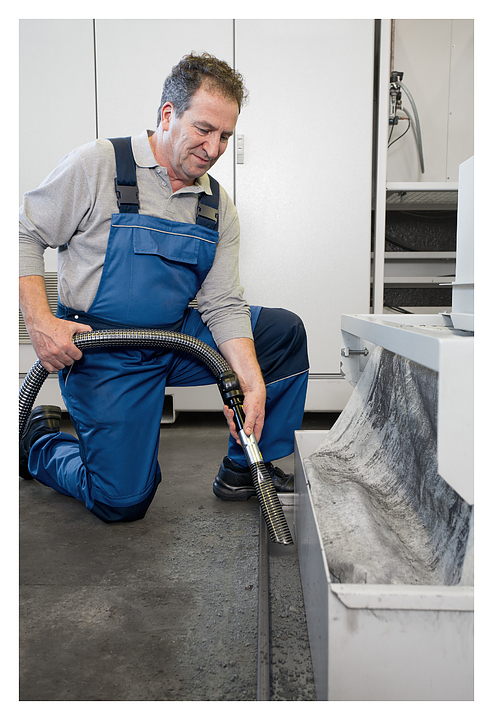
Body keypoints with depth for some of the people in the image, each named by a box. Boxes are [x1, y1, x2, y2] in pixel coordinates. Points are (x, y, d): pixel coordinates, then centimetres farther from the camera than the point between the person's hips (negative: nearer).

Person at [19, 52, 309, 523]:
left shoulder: (218, 207, 3)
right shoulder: (98, 165, -10)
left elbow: (223, 305, -2)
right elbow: (25, 235, -6)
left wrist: (253, 383, -16)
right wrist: (41, 323, -19)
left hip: (178, 338, 6)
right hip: (102, 350, -5)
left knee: (284, 330, -4)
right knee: (123, 501, -7)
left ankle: (245, 469, 5)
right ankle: (40, 441, 24)